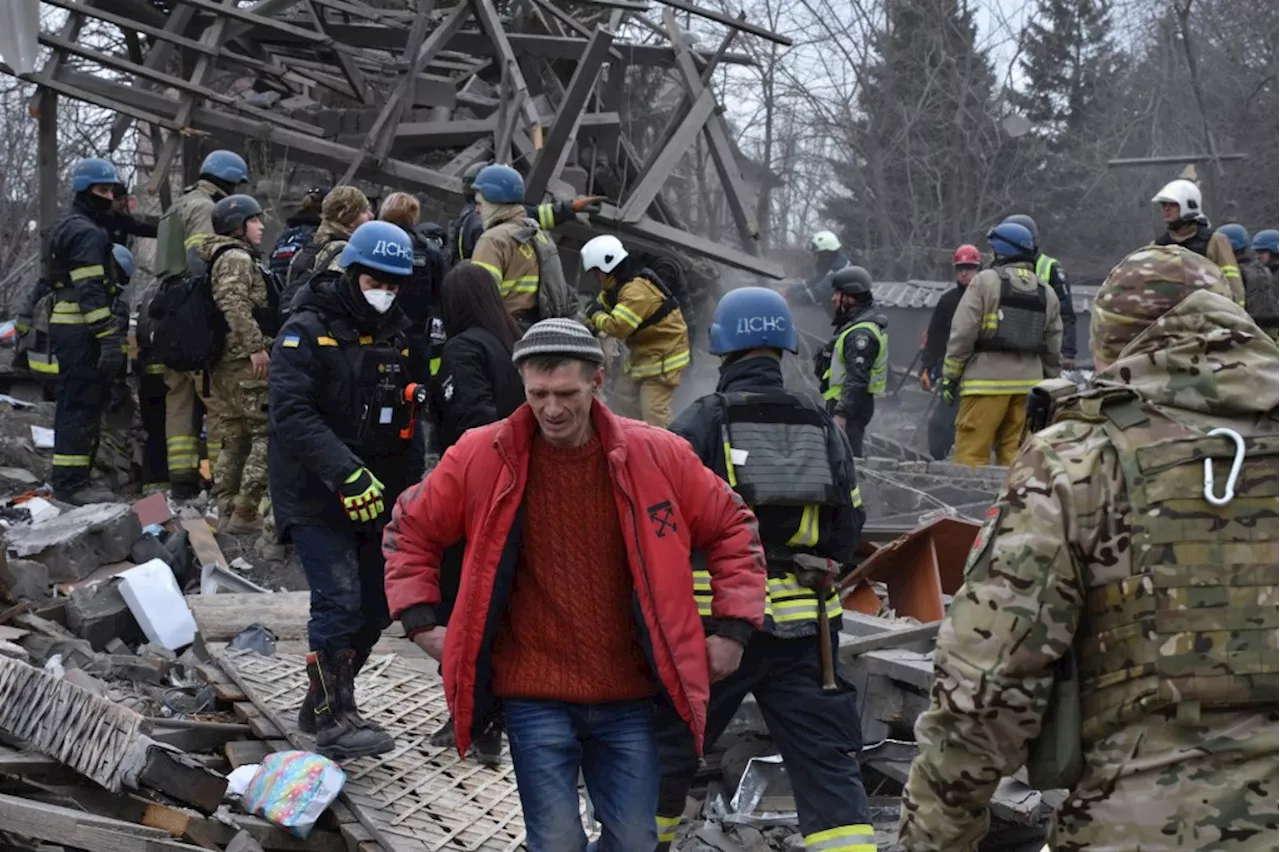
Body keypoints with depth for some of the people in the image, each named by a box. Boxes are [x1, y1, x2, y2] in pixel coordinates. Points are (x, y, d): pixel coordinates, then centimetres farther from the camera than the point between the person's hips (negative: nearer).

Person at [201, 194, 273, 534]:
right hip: (245, 361, -11)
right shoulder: (237, 258, -9)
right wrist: (256, 346, -22)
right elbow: (235, 305, -21)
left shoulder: (221, 259, 23)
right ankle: (245, 512, -14)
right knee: (268, 432, -11)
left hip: (223, 362, 11)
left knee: (235, 438, 15)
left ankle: (225, 511, 18)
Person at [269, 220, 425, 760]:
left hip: (375, 497, 7)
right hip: (314, 495, -7)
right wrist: (345, 472, -29)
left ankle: (322, 704, 26)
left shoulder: (397, 337, 12)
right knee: (339, 602, -15)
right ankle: (333, 720, -5)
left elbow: (409, 422, 19)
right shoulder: (306, 332, -8)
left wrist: (411, 490, 10)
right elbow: (292, 413, -20)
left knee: (375, 608, 9)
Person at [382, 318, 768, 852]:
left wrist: (732, 628, 4)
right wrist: (422, 622, 3)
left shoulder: (657, 456, -4)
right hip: (535, 695, -1)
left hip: (628, 695, 1)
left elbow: (732, 529, 9)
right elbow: (411, 528, 10)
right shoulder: (482, 456, -5)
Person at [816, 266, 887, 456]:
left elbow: (857, 378, -25)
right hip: (843, 404, 11)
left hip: (851, 405, -11)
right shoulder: (853, 325, 17)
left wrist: (842, 413, -28)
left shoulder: (861, 333, -18)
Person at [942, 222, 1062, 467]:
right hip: (1029, 382, 6)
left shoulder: (986, 281, -4)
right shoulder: (1047, 293, 14)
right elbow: (1053, 348, 15)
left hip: (988, 378, -6)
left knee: (972, 452, -5)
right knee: (1016, 452, 9)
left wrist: (950, 375, -2)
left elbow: (963, 332, -8)